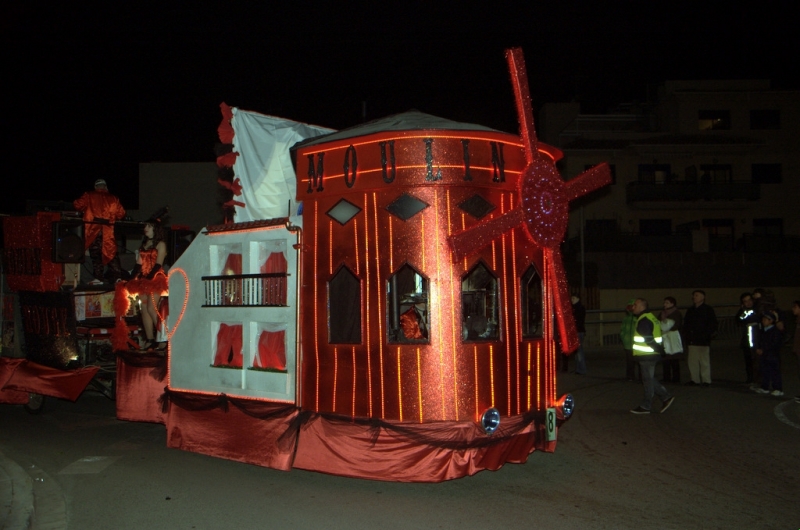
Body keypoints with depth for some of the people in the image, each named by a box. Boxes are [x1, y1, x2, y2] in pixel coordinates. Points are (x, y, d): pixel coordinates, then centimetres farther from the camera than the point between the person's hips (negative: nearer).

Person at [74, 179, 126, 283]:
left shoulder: (88, 196, 5)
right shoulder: (113, 199, 10)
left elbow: (78, 205, -2)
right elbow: (121, 213, 7)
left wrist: (84, 211, 18)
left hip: (93, 229, -2)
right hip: (108, 230, 2)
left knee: (95, 253, 3)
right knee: (111, 252, 7)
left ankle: (98, 278, -1)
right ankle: (117, 277, 1)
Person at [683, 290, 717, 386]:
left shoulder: (708, 309, 0)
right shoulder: (690, 310, 16)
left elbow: (712, 324, -3)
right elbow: (686, 323, 20)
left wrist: (708, 334, -12)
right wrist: (686, 334, 7)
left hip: (703, 341, -5)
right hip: (692, 340, 5)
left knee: (704, 361, -2)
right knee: (692, 360, 6)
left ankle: (706, 380, 4)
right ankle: (694, 379, 13)